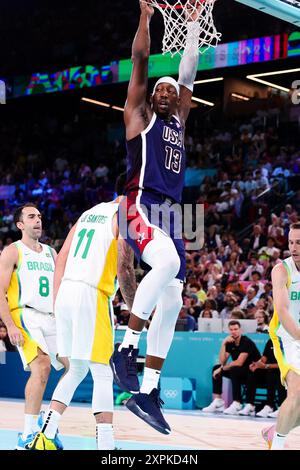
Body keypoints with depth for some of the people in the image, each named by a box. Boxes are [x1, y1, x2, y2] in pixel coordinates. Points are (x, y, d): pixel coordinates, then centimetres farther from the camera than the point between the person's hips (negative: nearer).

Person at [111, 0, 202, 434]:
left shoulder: (178, 120, 25)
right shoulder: (139, 115, 10)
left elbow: (189, 73, 28)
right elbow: (141, 60, 3)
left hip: (170, 212, 7)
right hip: (140, 206, -7)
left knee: (172, 301, 0)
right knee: (169, 261, -36)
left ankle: (146, 392, 3)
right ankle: (126, 348, -26)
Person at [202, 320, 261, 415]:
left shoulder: (246, 342, -17)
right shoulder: (230, 343, 4)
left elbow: (239, 363, -24)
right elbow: (222, 362, -4)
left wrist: (222, 368, -15)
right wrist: (223, 344, -13)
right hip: (239, 372, 8)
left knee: (234, 370, -34)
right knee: (216, 368, -1)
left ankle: (237, 404, -34)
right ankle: (218, 402, -5)